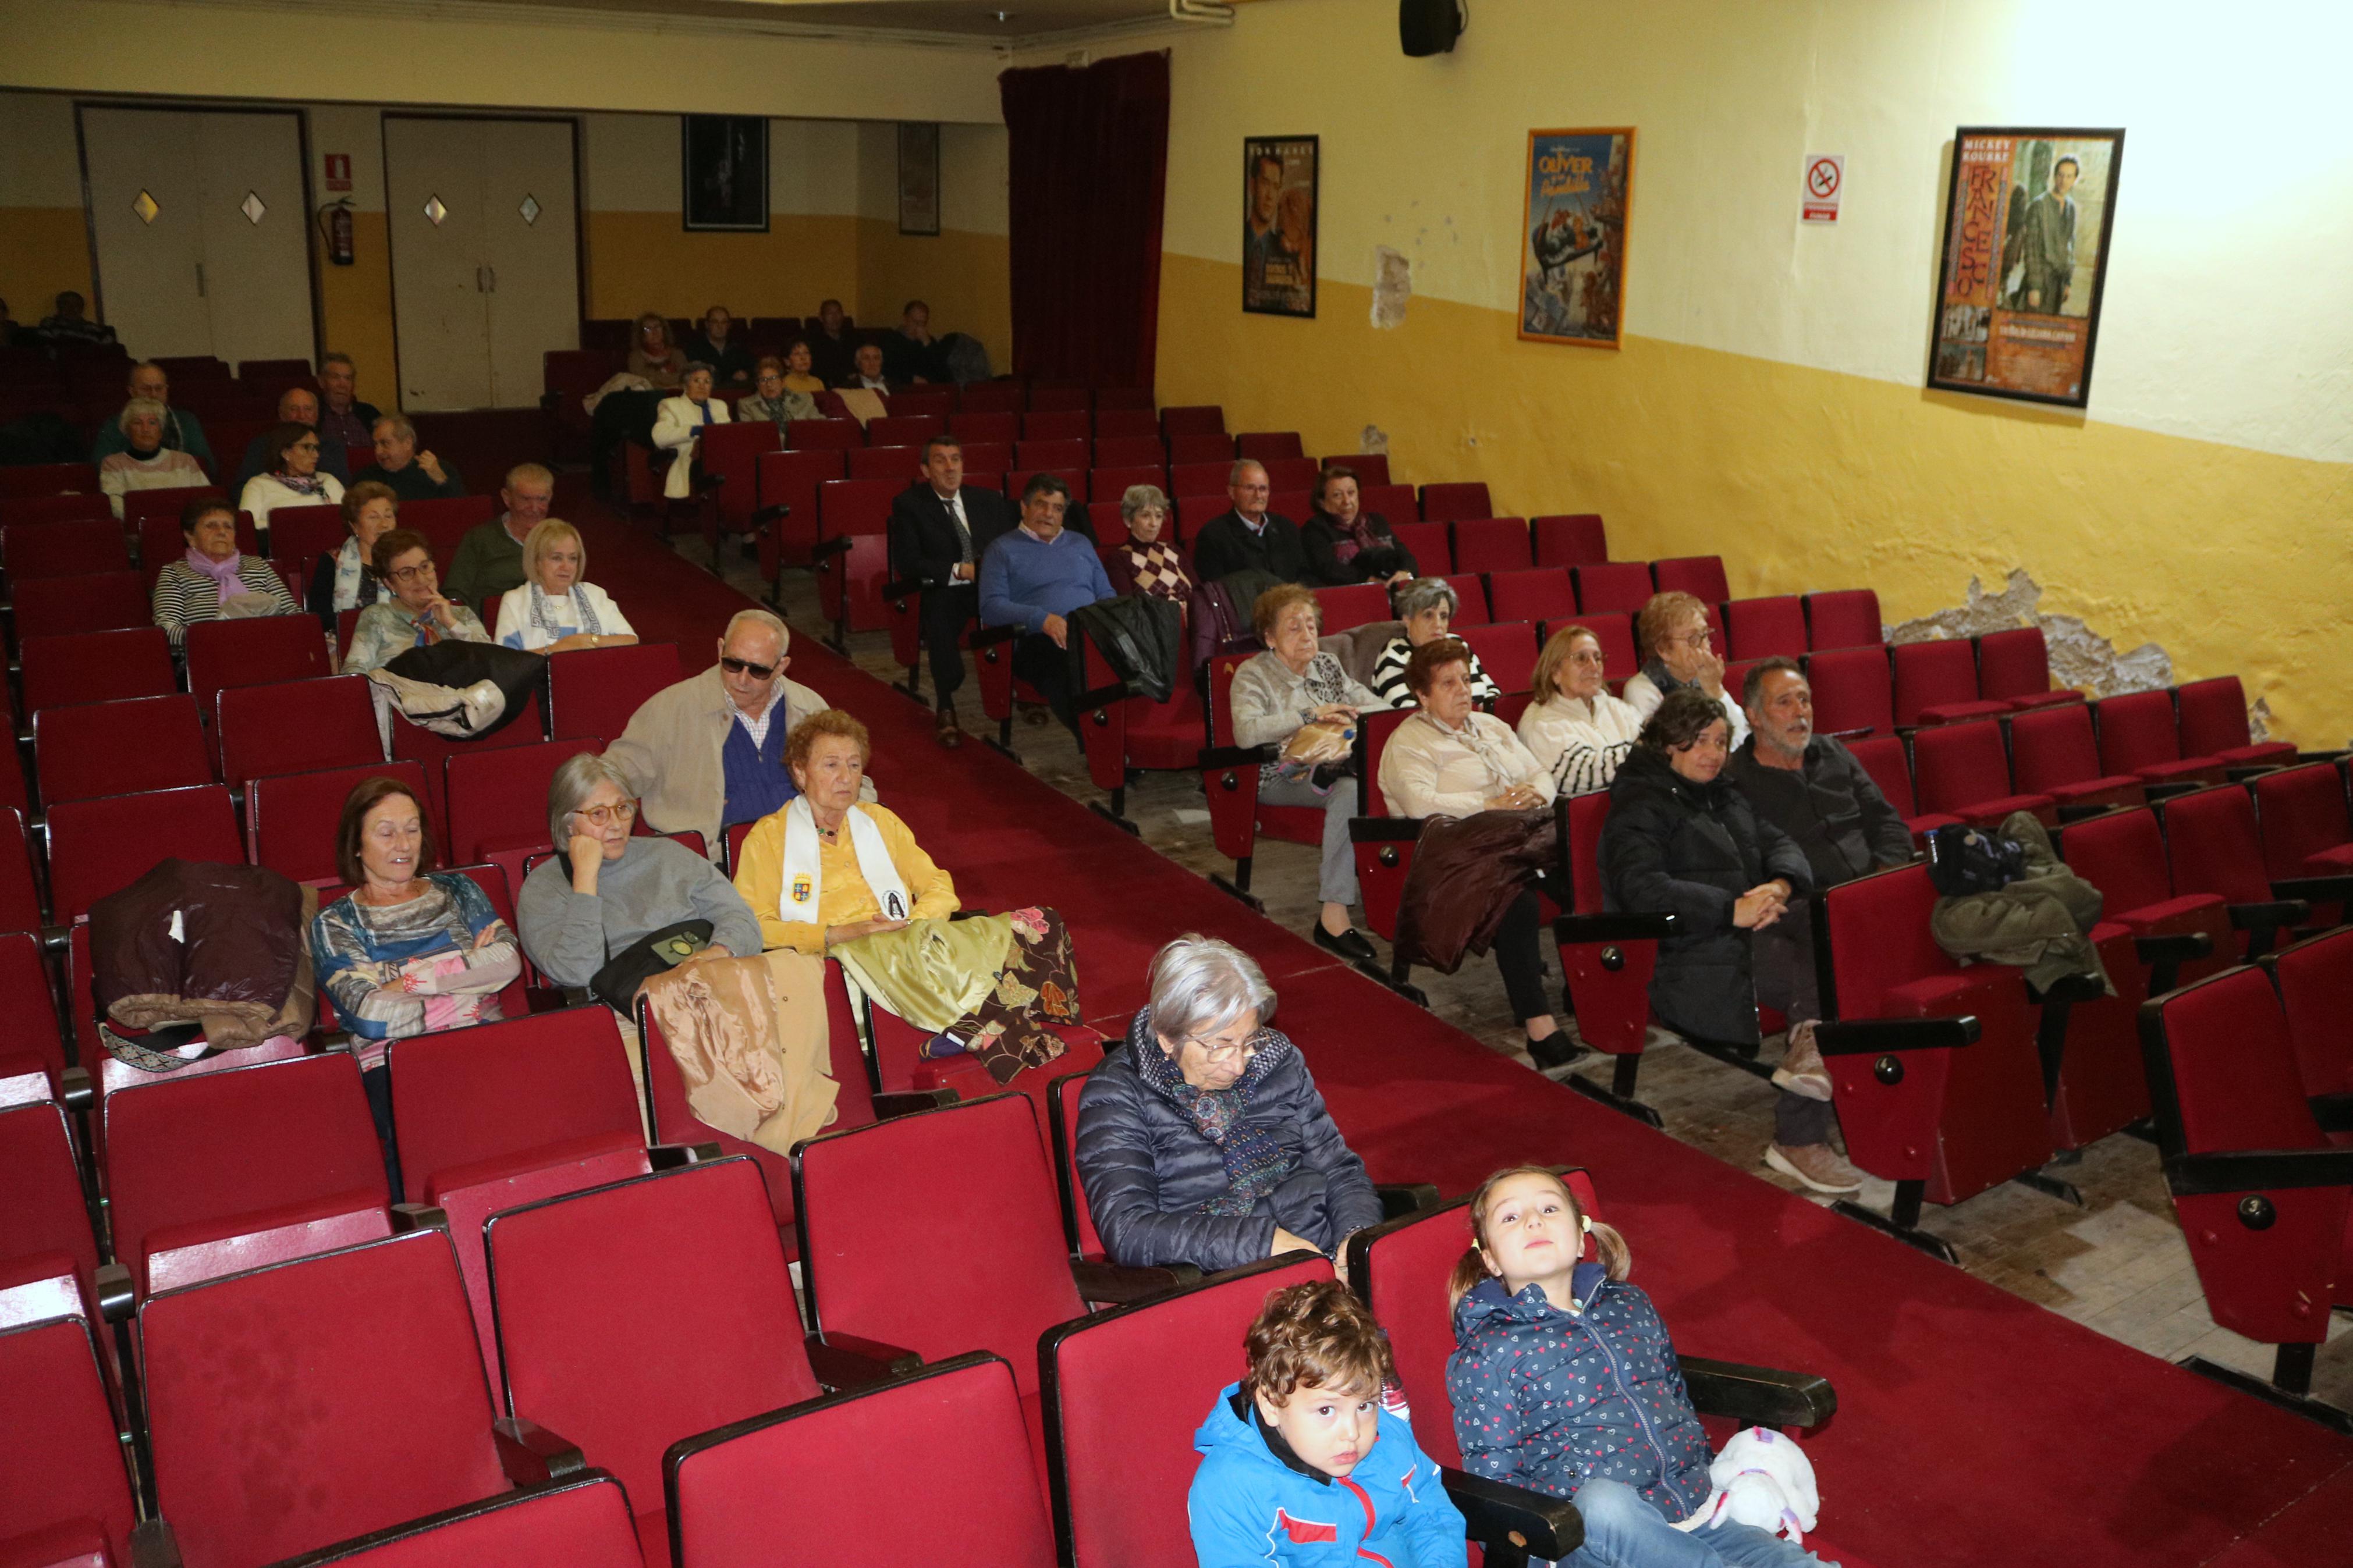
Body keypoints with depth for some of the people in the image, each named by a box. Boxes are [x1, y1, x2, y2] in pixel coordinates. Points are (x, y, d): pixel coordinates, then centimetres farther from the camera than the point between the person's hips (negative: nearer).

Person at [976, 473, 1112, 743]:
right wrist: (1041, 617, -15)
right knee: (1064, 667, -39)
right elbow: (991, 607, 1)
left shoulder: (1081, 543, 30)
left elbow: (1107, 594, 26)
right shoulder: (1002, 550, 15)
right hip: (1040, 640, -4)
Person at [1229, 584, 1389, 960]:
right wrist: (1312, 715, -19)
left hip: (1330, 766, 5)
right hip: (1280, 778, -5)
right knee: (1349, 790, -36)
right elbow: (1246, 732, -20)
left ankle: (1333, 872, -12)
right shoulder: (1252, 675, -1)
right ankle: (1333, 916, -35)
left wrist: (1352, 716, -8)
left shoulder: (1327, 665, 17)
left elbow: (1377, 705, 17)